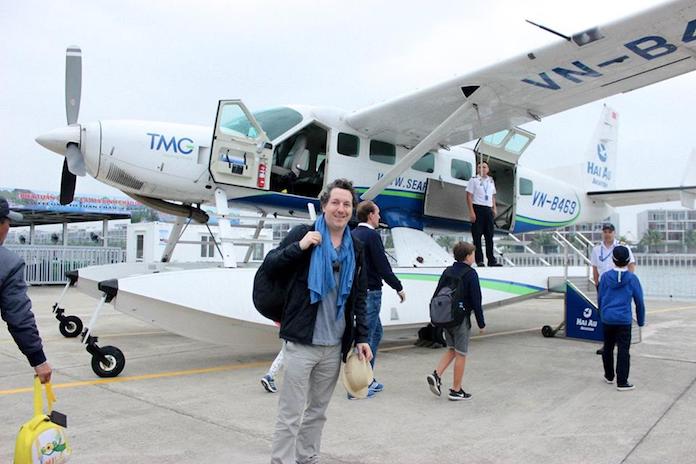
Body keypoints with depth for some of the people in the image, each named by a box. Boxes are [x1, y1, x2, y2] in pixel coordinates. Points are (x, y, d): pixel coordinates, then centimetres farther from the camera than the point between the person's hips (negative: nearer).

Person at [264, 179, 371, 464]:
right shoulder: (303, 234, -4)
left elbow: (359, 299, 13)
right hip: (302, 342, -5)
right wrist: (298, 247, -21)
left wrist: (361, 338, 8)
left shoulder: (356, 248, 9)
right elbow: (270, 265, -7)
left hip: (335, 346, 5)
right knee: (290, 415, -1)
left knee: (317, 412, 16)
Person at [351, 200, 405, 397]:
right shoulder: (372, 235, -14)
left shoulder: (352, 235, 12)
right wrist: (399, 287, -6)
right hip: (370, 292, -9)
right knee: (365, 336, -3)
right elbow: (383, 266, -17)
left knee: (376, 332, 20)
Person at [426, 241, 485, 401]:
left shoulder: (447, 272, 8)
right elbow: (476, 301, -12)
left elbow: (436, 295, 10)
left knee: (451, 350, 19)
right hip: (461, 319, -6)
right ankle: (456, 390, 9)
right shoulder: (470, 274, -10)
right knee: (461, 354, 3)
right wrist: (481, 323, -5)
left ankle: (436, 375, 1)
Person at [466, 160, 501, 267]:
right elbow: (469, 196, -6)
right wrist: (471, 211, -13)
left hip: (488, 209, 5)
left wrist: (494, 208, 12)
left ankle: (491, 260, 8)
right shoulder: (474, 180, -1)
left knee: (489, 235, 5)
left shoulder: (491, 181, 16)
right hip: (478, 208, -5)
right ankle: (479, 260, 2)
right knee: (477, 235, -3)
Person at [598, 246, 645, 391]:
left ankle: (609, 376, 31)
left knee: (608, 348, 17)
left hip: (607, 319, 3)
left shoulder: (605, 276, -2)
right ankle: (622, 382, 1)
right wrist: (641, 320, 12)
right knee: (623, 350, 1)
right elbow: (639, 301, 0)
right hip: (624, 320, -3)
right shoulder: (632, 278, -7)